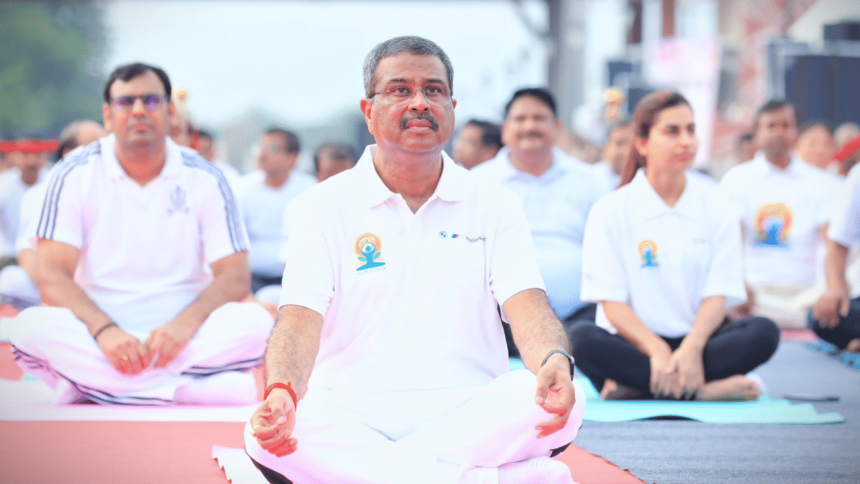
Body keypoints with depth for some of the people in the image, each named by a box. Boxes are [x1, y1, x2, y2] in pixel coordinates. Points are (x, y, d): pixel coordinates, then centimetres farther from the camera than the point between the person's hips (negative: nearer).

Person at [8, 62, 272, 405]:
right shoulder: (74, 175, 1)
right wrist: (104, 329, -26)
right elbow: (52, 277, -7)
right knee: (30, 326, -31)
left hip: (184, 341, 1)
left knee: (257, 323, -27)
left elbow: (235, 277, -1)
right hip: (95, 340, -1)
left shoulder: (204, 180, 4)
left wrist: (185, 323, -22)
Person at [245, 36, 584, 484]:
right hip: (353, 419, 0)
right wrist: (281, 392, -30)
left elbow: (526, 307, -4)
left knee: (565, 400, -30)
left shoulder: (494, 206, 11)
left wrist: (555, 362, -29)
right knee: (266, 436, -35)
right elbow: (300, 320, -6)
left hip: (470, 414, 1)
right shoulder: (322, 208, 6)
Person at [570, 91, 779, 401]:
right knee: (581, 338, -34)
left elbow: (717, 295, 0)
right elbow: (612, 303, -6)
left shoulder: (717, 209, 8)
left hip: (694, 341, 2)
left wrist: (692, 347, -21)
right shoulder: (610, 210, 2)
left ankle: (636, 388, -31)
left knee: (764, 332, -26)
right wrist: (657, 351, -23)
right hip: (635, 345, -2)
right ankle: (706, 390, -32)